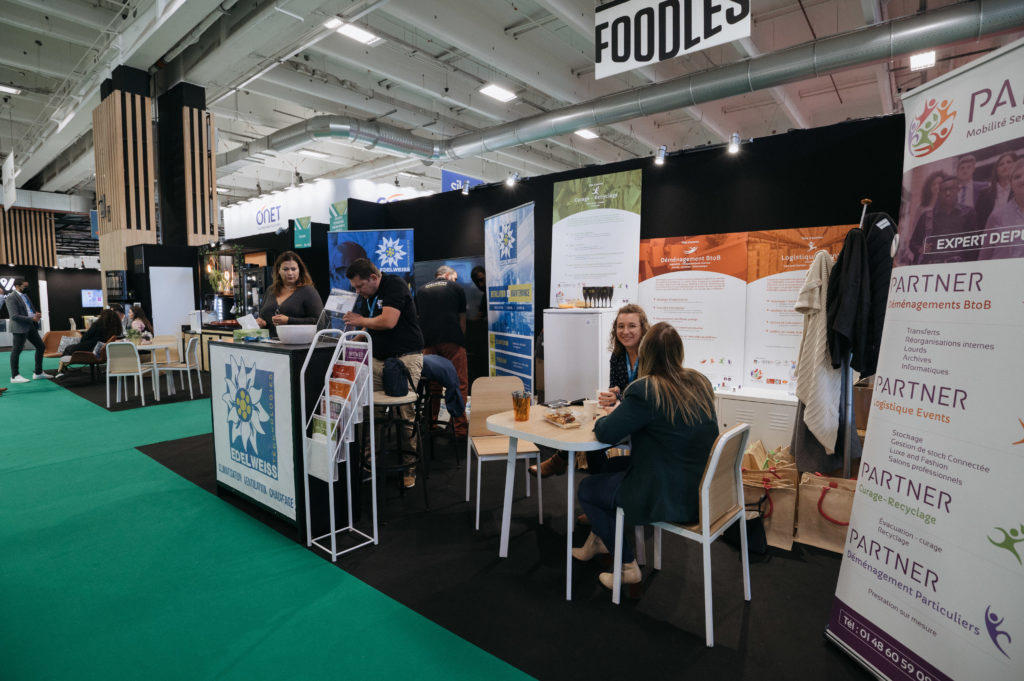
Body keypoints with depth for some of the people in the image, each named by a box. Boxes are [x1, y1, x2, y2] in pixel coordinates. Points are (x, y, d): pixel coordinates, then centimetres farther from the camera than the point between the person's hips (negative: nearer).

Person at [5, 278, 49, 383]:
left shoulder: (25, 295, 14)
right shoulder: (11, 297, -12)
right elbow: (14, 316, -18)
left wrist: (36, 314, 3)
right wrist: (32, 318, -20)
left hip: (31, 326, 9)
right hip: (20, 328, -9)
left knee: (41, 347, 11)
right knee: (16, 351, 1)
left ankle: (38, 373, 20)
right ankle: (14, 376, 10)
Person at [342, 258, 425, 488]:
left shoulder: (395, 285, -8)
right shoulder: (366, 297, 17)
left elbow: (388, 321, -19)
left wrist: (360, 321, -4)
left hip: (405, 358, -7)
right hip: (378, 359, 7)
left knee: (407, 415, -4)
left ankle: (410, 465, 7)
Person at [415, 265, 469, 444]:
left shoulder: (421, 290, 19)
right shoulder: (456, 288, 12)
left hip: (428, 342, 4)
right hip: (452, 340, -3)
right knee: (459, 384, -2)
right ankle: (460, 429, -5)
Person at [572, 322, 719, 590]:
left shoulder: (646, 390, -24)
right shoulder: (700, 382, 1)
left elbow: (606, 433, -17)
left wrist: (606, 418, 5)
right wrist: (624, 411, 11)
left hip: (672, 498, -9)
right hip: (699, 485, 9)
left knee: (587, 488, 12)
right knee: (612, 466, 26)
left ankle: (627, 567, 20)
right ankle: (597, 541, 41)